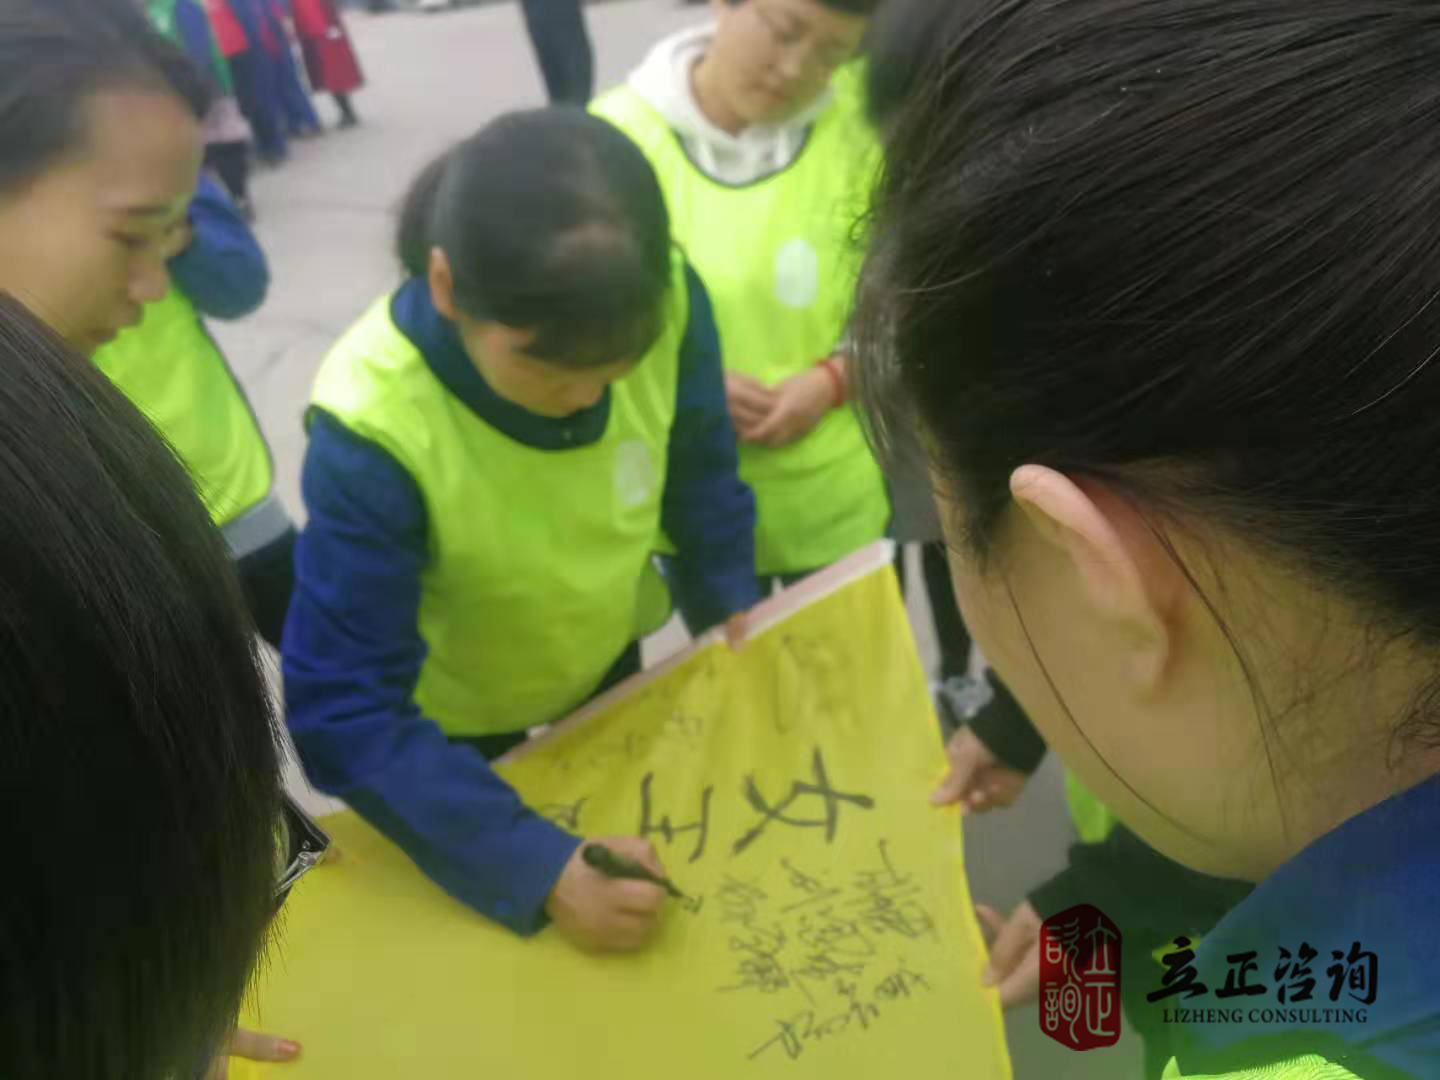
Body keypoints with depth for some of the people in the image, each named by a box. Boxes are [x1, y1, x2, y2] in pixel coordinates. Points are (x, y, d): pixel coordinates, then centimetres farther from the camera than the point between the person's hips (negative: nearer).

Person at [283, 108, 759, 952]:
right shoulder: (373, 430, -39)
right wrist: (537, 870, -40)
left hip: (608, 654, 3)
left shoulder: (666, 302, -30)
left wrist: (732, 600, -13)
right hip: (451, 718, -3)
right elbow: (344, 709, -35)